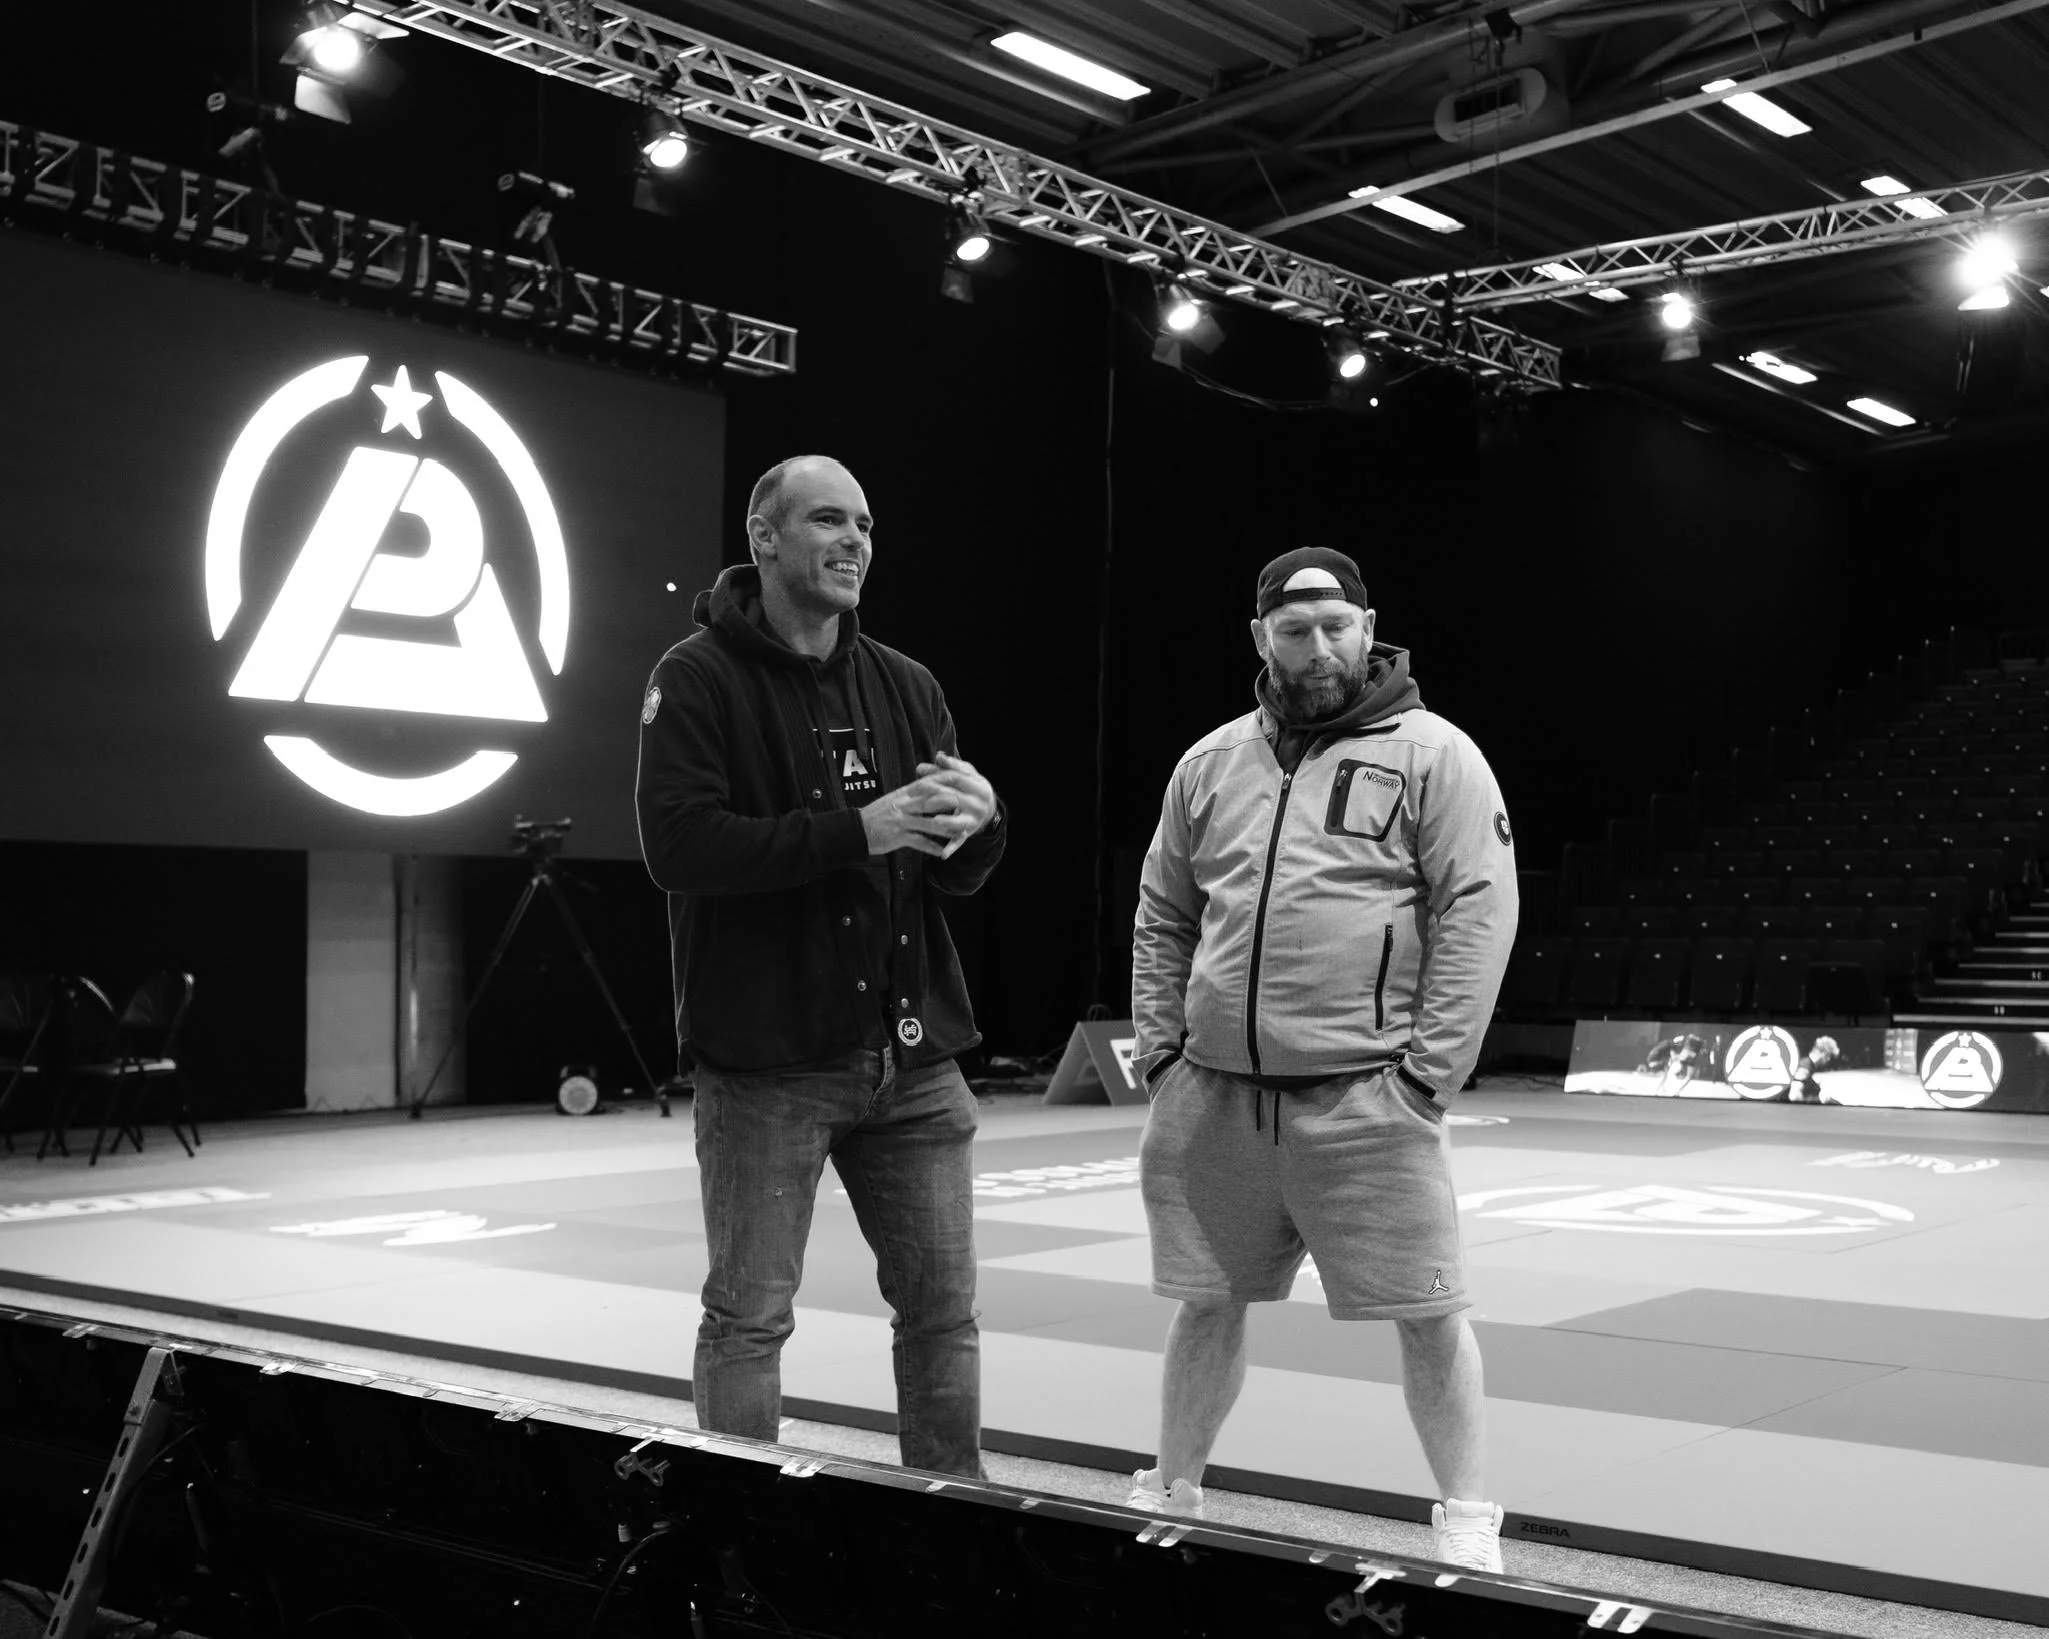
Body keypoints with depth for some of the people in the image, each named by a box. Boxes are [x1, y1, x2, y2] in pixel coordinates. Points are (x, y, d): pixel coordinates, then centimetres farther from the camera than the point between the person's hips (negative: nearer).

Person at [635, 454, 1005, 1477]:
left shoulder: (905, 686, 12)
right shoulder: (699, 678, -4)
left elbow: (963, 874, 12)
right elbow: (677, 845, -18)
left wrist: (975, 820, -12)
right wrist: (856, 829, -23)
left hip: (911, 1052, 5)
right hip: (766, 1059, -5)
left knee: (942, 1309, 12)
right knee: (748, 1318, 4)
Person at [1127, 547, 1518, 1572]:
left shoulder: (1431, 754, -2)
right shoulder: (1210, 765, 13)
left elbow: (1478, 912, -8)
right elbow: (1163, 919, 18)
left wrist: (1428, 1072, -13)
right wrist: (1159, 1047, 8)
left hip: (1364, 1099, -4)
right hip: (1213, 1096, 4)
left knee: (1426, 1315, 1)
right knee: (1208, 1302, 14)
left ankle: (1467, 1522, 16)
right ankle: (1171, 1492, 31)